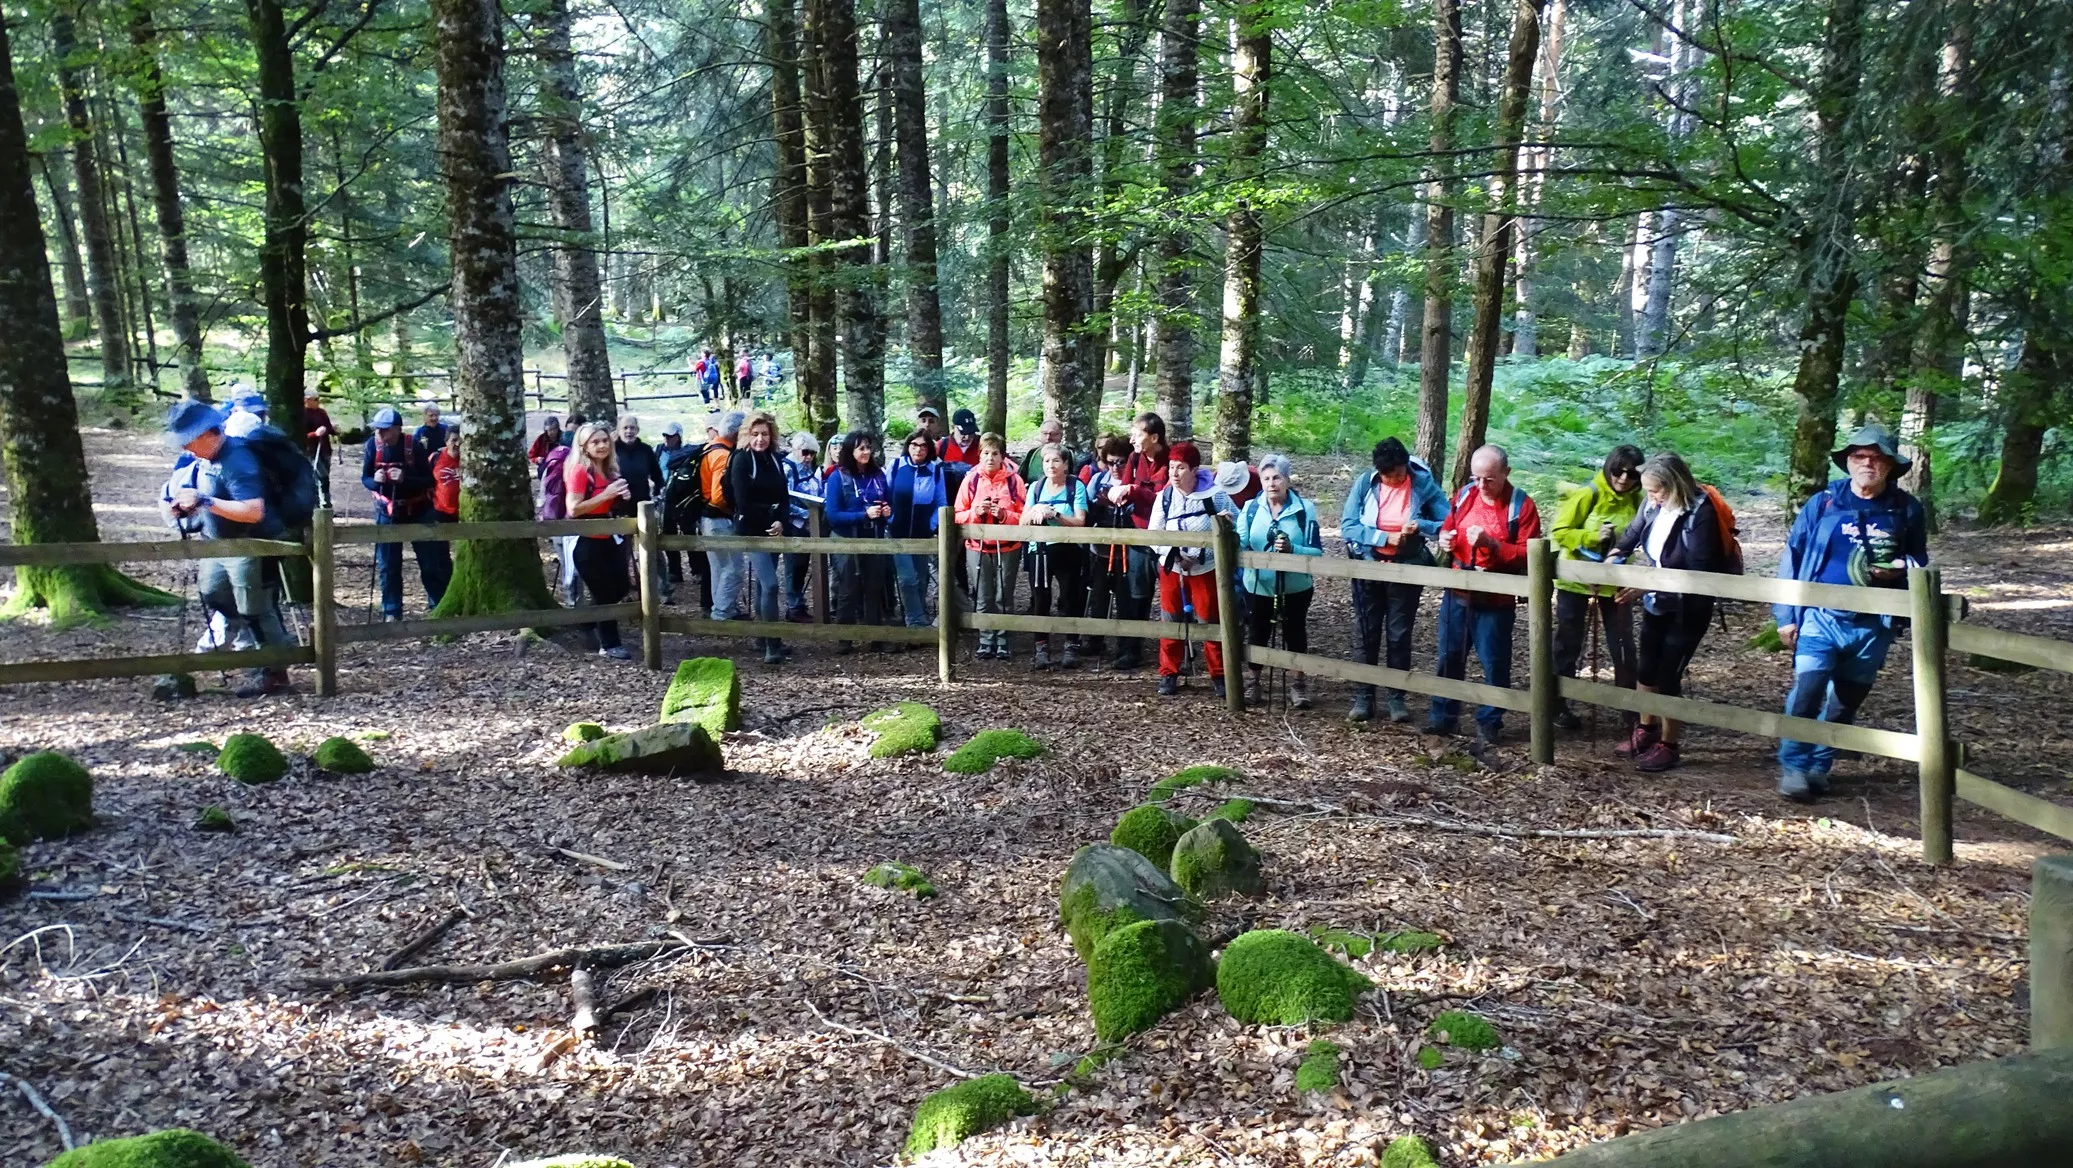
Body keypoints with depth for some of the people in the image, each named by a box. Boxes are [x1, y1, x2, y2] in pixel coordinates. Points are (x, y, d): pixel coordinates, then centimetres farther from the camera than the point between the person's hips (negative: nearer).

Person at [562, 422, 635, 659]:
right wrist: (606, 494, -26)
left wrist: (621, 497, 4)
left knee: (620, 589, 13)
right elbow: (573, 509, -23)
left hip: (607, 539, 8)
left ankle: (587, 625, 33)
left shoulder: (608, 470, 9)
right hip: (586, 542, -8)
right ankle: (609, 645, 13)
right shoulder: (579, 471, -15)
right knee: (605, 594, -1)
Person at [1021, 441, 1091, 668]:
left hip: (1067, 551, -3)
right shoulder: (1036, 487, 7)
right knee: (1040, 600, 3)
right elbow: (1023, 521, 4)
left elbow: (1079, 521, -12)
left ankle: (1070, 646, 11)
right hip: (1039, 550, 3)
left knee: (1069, 598, 1)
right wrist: (1035, 510, -16)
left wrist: (1054, 514, -23)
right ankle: (1042, 647, 12)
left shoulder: (1076, 486, -4)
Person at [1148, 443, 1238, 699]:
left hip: (1205, 569, -3)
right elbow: (1153, 534, -5)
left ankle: (1219, 676, 14)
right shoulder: (1164, 497, -2)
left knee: (1211, 623, 3)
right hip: (1171, 568, 3)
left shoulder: (1214, 494, -12)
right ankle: (1168, 675, 19)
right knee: (1170, 622, 9)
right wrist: (1175, 554, -17)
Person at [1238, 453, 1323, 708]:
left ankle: (1297, 683, 26)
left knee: (1294, 634, 11)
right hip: (1258, 586, 2)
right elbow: (1240, 546, -7)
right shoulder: (1250, 508, -2)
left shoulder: (1305, 509, -9)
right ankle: (1253, 682, 29)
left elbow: (1317, 551, -14)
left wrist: (1292, 549, -30)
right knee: (1256, 634, 13)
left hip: (1295, 588, -1)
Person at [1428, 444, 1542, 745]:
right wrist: (1444, 539, -4)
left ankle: (1489, 722, 16)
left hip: (1495, 600, -4)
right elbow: (1448, 528, 19)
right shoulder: (1464, 495, 5)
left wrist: (1491, 543, -25)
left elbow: (1528, 554, -14)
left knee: (1494, 663, 3)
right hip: (1457, 594, 5)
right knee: (1449, 657, 11)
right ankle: (1443, 716, 23)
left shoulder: (1521, 505, -9)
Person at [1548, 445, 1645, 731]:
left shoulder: (1637, 501, -3)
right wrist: (1593, 537, -26)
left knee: (1623, 647, 4)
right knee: (1568, 644, 8)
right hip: (1575, 581, -3)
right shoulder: (1588, 495, -14)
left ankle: (1631, 710, 15)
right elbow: (1558, 532, -14)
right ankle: (1559, 705, 20)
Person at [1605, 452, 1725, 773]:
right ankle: (1646, 730, 36)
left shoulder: (1700, 513, -24)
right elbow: (1629, 538, 8)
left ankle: (1668, 745, 16)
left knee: (1668, 675, -1)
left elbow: (1698, 572, -26)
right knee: (1645, 668, 15)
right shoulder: (1653, 506, -7)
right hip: (1656, 604, 6)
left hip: (1687, 610, -6)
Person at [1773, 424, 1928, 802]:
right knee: (1807, 690, -16)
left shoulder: (1906, 510, 5)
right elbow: (1792, 558, 3)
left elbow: (1920, 561, 16)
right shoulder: (1822, 504, 1)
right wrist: (1786, 616, 0)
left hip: (1873, 625, 2)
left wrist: (1899, 568, -9)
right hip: (1821, 617, -2)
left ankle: (1819, 766, 24)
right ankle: (1793, 766, -6)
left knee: (1846, 702, 10)